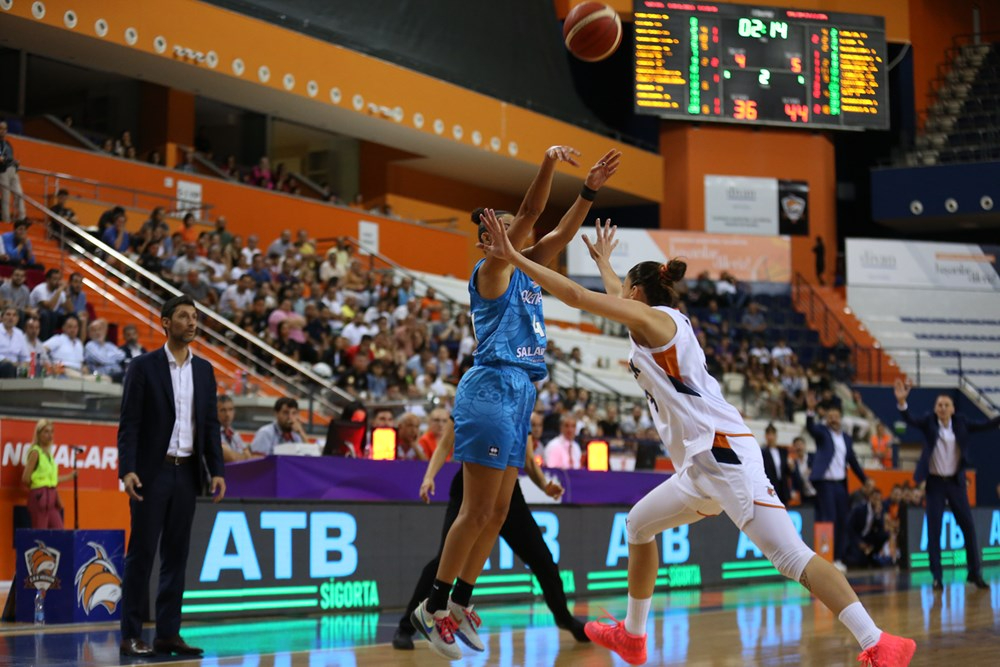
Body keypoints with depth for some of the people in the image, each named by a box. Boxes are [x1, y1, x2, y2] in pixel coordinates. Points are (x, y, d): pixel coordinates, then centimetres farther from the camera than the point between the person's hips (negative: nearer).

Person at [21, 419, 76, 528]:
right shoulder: (35, 452, -7)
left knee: (58, 531, 3)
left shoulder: (48, 453, 16)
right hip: (40, 496, -8)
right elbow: (26, 478, -12)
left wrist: (69, 476, 26)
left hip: (52, 496, 8)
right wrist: (36, 487, 3)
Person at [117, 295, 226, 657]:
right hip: (152, 472, -5)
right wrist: (127, 469, -18)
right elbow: (129, 423, -8)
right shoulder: (143, 366, -4)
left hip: (187, 473, 5)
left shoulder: (204, 369, 10)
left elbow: (210, 424, 11)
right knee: (141, 553, -2)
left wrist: (217, 470, 1)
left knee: (176, 555, 6)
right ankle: (130, 636, 2)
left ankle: (168, 633, 11)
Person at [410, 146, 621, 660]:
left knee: (497, 513, 9)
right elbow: (529, 214, -17)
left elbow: (563, 231, 18)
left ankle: (459, 604, 15)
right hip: (492, 389, -9)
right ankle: (433, 607, 0)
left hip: (518, 394, 9)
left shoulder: (525, 272, 18)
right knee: (478, 511, -8)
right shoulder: (491, 270, -4)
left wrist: (590, 188, 10)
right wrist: (548, 165, -25)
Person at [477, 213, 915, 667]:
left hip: (724, 454, -10)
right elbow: (619, 298, 43)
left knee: (790, 555, -17)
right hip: (701, 464, 10)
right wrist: (603, 261, 58)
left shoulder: (653, 317, -3)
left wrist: (513, 257, -4)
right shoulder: (664, 321, 21)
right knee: (638, 524, 23)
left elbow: (576, 296, -8)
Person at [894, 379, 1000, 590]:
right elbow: (910, 419, -19)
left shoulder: (961, 423, 0)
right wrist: (902, 401, -37)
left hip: (956, 482, 2)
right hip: (935, 483, -2)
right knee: (934, 530, -3)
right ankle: (937, 576, 3)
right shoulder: (929, 422, -5)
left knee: (968, 526, 3)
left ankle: (975, 572, 15)